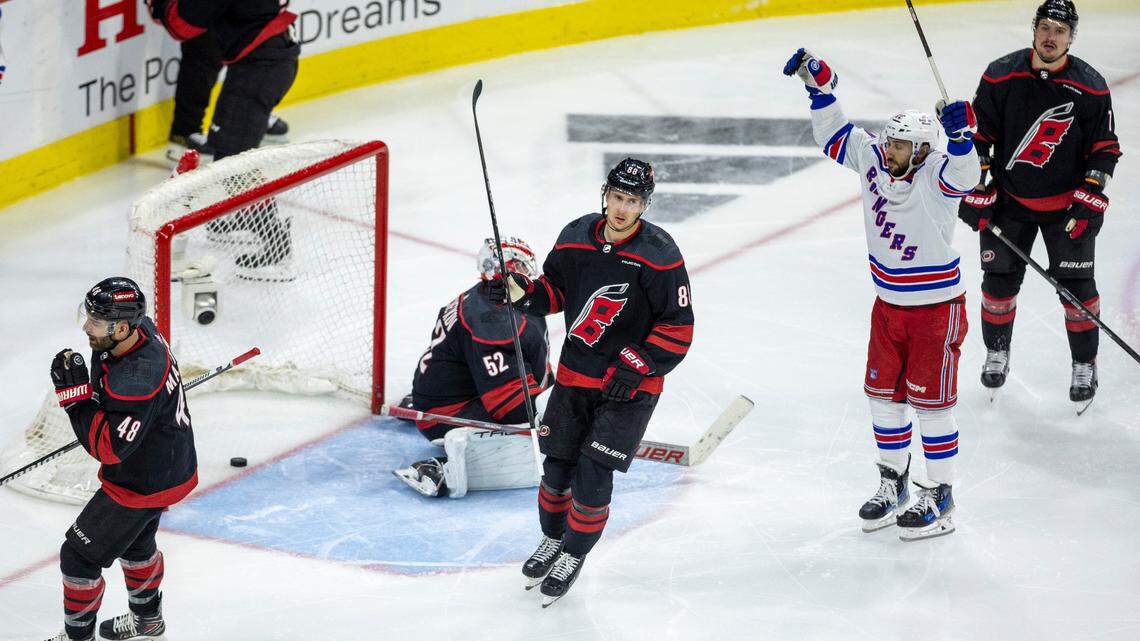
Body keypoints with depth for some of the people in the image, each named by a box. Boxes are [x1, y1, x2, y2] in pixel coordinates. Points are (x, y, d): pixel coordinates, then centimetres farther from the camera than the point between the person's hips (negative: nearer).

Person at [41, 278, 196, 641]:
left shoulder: (137, 381, -39)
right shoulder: (142, 329, -11)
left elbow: (107, 448, -33)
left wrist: (75, 394, -33)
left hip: (144, 485, -10)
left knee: (80, 555, 5)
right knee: (135, 540, 32)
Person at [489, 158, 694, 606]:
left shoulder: (659, 257, -17)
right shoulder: (576, 237, -2)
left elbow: (677, 328, -13)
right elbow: (555, 291, 12)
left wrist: (636, 367, -20)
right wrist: (523, 292, -8)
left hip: (630, 384, -4)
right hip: (575, 373, 4)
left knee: (592, 476, -6)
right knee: (557, 465, 9)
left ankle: (574, 557, 17)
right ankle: (552, 540, 36)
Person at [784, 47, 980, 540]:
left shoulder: (936, 175, -21)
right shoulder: (872, 159, -3)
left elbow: (963, 173, -44)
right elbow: (834, 135, 12)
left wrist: (961, 133, -61)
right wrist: (818, 82, 3)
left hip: (936, 309, -7)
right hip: (889, 306, 7)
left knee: (931, 400, -1)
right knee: (883, 393, 13)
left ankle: (940, 498, 10)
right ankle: (893, 484, 29)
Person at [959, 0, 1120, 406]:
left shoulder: (1090, 87, -10)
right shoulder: (1000, 76, -9)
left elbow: (1105, 147, -2)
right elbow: (978, 134, -2)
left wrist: (1090, 199, -11)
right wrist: (976, 191, -5)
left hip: (1067, 205, -1)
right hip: (1009, 201, 1)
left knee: (1077, 287, -1)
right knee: (999, 281, 6)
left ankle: (1084, 365, 16)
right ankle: (997, 354, 29)